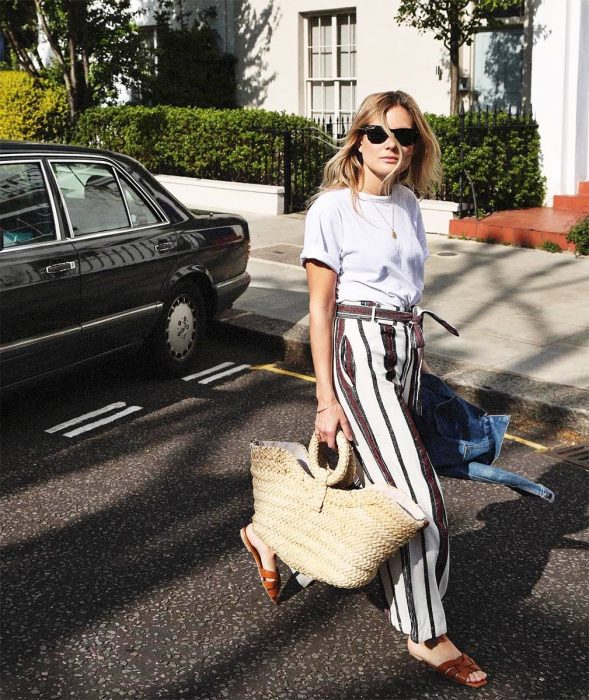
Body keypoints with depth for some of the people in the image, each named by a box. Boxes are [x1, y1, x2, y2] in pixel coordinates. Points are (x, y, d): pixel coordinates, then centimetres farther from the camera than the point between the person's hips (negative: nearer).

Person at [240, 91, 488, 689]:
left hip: (405, 349, 7)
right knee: (417, 495, -8)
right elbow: (320, 308, -10)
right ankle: (427, 635, 8)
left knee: (369, 474, 10)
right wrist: (327, 398, -12)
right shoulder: (332, 208, -9)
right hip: (359, 350, -7)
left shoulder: (407, 202, 11)